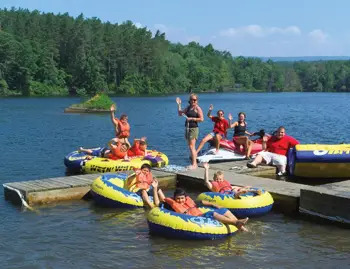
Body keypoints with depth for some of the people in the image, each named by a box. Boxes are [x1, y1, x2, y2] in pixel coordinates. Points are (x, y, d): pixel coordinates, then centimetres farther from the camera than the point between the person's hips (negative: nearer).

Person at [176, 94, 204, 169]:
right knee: (191, 147, 11)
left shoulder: (197, 108, -7)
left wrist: (191, 119, -16)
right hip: (187, 128, 8)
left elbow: (201, 119, -14)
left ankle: (194, 164, -13)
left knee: (192, 146, -13)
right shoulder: (188, 107, 15)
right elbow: (180, 113, 20)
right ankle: (195, 163, 18)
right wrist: (179, 104, 12)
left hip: (194, 128, -8)